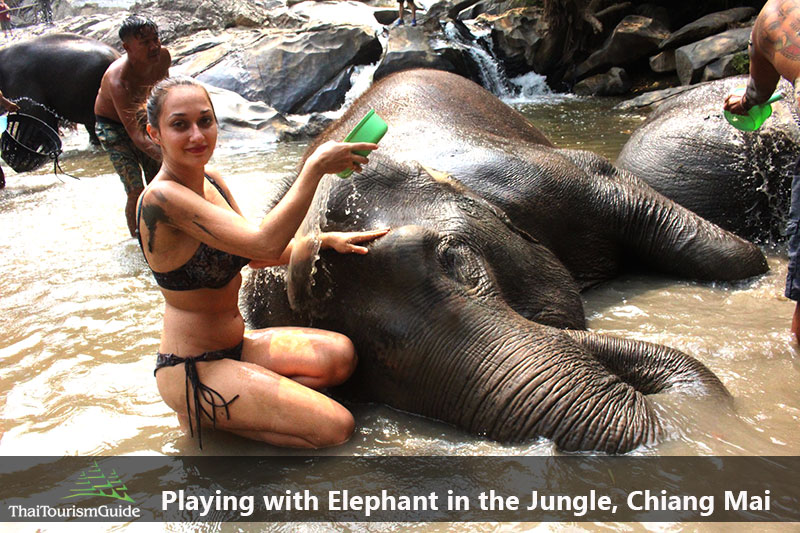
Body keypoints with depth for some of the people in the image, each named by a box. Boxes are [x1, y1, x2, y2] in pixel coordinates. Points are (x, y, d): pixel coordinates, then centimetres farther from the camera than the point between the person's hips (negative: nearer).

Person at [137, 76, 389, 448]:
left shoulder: (212, 183, 5)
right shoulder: (161, 198, -24)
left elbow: (250, 254, 16)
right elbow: (265, 244, -33)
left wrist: (326, 240, 5)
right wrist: (316, 166, -27)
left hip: (233, 344, 9)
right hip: (191, 370, -9)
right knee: (336, 427, -14)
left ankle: (217, 407, 1)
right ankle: (201, 414, 0)